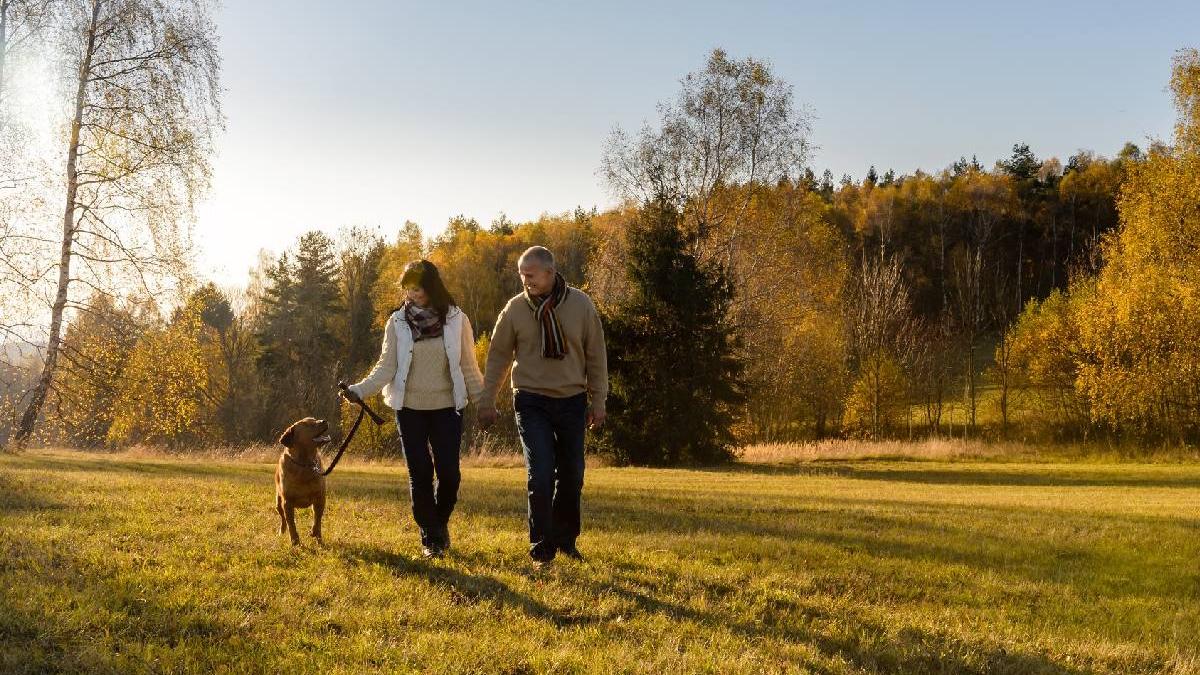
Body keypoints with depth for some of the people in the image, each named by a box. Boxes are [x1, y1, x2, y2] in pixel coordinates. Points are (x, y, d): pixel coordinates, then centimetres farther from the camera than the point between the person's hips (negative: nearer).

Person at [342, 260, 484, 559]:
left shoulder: (457, 320, -3)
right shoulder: (398, 322, -3)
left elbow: (469, 367, 2)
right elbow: (386, 367, -6)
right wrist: (359, 390, -21)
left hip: (447, 407, 0)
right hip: (410, 408, 0)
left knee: (448, 472, -4)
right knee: (420, 474, 2)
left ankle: (440, 522, 25)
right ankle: (429, 537, 16)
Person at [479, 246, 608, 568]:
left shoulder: (581, 305, -4)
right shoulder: (515, 309, -5)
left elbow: (596, 356, 2)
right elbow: (498, 356, 3)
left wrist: (598, 401, 3)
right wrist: (487, 401, 5)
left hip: (572, 400, 2)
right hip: (532, 402, -2)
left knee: (572, 477, 10)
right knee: (541, 476, -10)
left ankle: (566, 541, 29)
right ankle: (542, 550, 2)